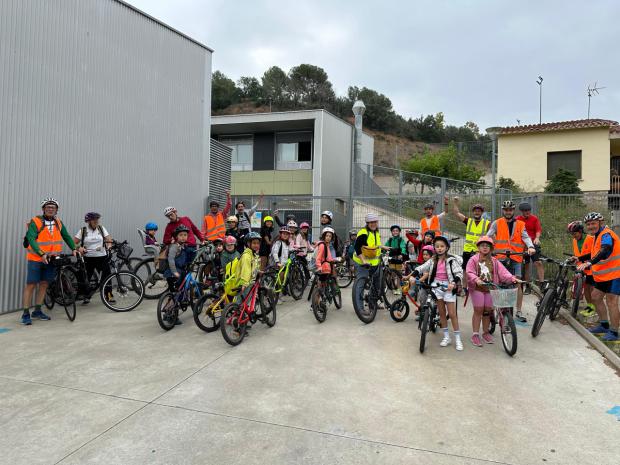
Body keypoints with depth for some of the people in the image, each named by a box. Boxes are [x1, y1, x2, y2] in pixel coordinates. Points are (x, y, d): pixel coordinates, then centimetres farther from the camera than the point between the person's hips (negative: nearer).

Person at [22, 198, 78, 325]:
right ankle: (26, 314, 3)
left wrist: (73, 249, -2)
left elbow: (67, 237, 12)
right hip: (36, 259, -5)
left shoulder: (59, 223, 6)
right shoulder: (35, 222, -11)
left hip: (51, 260, 5)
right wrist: (41, 254, -32)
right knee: (31, 285, -3)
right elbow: (31, 239, -20)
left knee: (44, 284, 10)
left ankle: (37, 311, 22)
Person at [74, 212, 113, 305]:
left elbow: (109, 240, 5)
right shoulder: (83, 230, 2)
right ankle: (86, 297, 19)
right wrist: (79, 248, -16)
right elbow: (74, 242, 2)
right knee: (86, 278, 4)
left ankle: (109, 296, 4)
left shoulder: (101, 229, 7)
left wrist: (108, 245, -15)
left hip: (102, 257, 0)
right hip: (88, 258, 0)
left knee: (106, 276, -3)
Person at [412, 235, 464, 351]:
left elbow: (459, 273, -16)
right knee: (441, 313, 9)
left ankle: (457, 339, 8)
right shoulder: (433, 260, 6)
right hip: (437, 286, 4)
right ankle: (446, 337, 20)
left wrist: (453, 283, -33)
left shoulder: (451, 259, -7)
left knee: (452, 314, -3)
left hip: (448, 287, -4)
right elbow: (421, 268, 0)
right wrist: (413, 276, -17)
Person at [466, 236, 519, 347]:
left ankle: (486, 332, 24)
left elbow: (503, 271, -2)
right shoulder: (473, 259, -2)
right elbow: (469, 272, -12)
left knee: (488, 310, 8)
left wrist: (512, 278, -19)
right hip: (477, 288, -3)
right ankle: (475, 334, 5)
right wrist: (476, 280, -30)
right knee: (478, 310, -3)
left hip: (490, 288, 3)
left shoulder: (494, 261, 9)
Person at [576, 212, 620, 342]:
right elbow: (595, 253, 28)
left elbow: (605, 251, -35)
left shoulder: (606, 234, -17)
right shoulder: (598, 235, 15)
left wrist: (589, 263, -45)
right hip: (602, 275, 10)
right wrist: (579, 259, 19)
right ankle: (604, 325, 27)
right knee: (596, 297, 15)